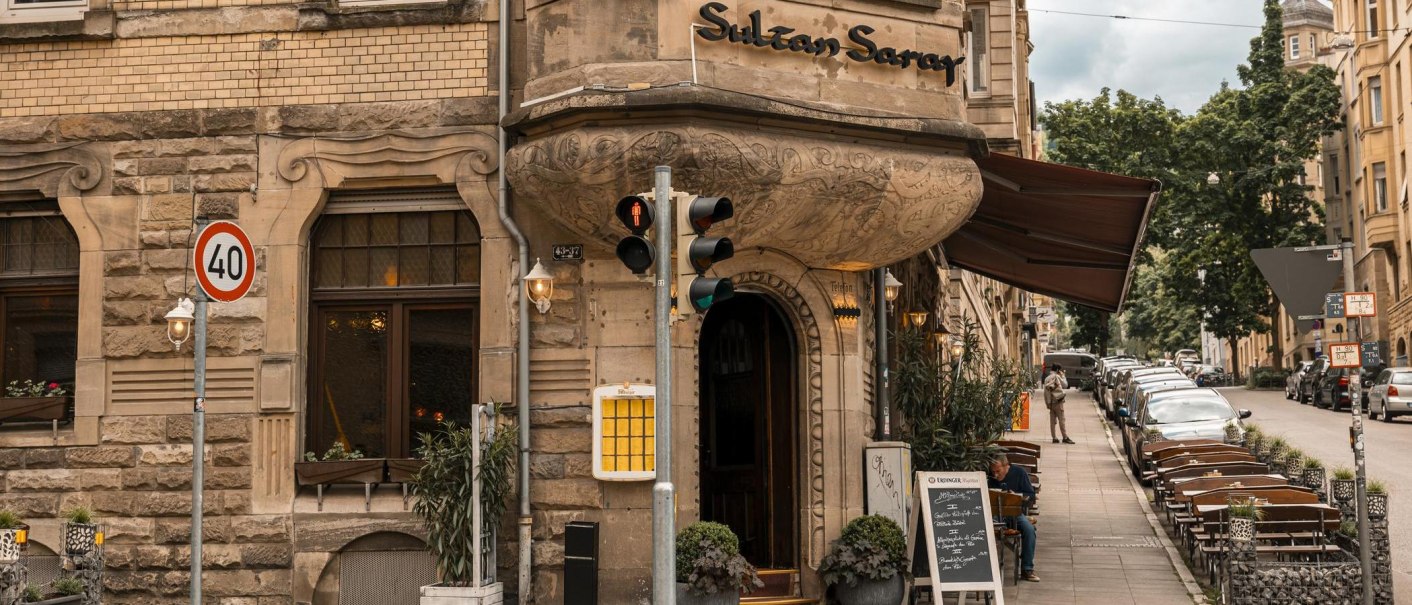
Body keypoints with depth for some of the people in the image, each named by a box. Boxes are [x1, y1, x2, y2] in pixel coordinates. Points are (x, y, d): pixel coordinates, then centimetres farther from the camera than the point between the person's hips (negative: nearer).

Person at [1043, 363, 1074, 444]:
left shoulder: (1047, 378, 13)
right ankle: (1065, 437, -6)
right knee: (1061, 419, -5)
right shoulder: (1057, 377, -7)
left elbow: (1046, 391, 10)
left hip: (1050, 402, 7)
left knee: (1052, 420, 6)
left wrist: (1047, 403, 10)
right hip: (1057, 401, -7)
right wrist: (1063, 375, 8)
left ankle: (1054, 438, 5)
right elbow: (1065, 385, -1)